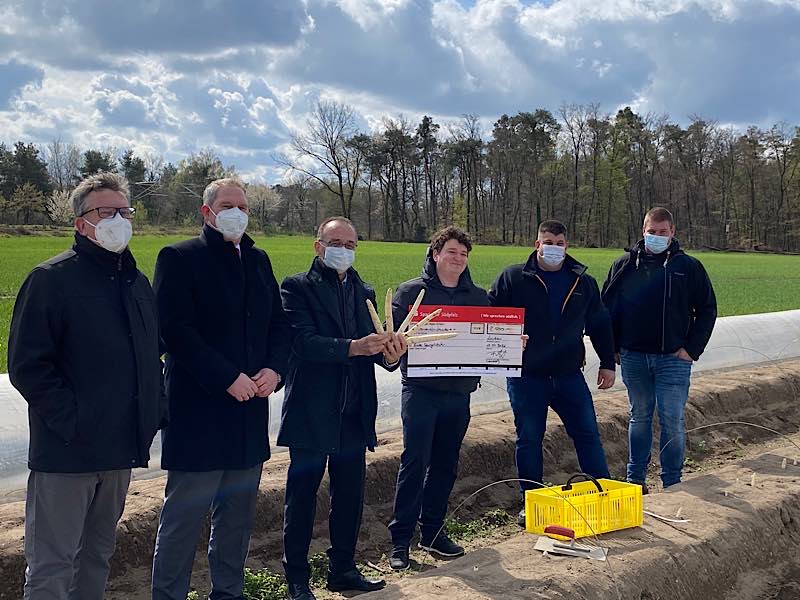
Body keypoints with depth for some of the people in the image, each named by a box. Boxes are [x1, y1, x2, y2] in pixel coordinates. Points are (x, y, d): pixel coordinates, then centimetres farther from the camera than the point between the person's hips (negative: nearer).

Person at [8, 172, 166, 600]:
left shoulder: (137, 283, 13)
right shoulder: (52, 279, -8)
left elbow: (153, 357, 21)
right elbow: (26, 364, -13)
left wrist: (157, 411, 8)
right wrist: (70, 421, -18)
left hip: (121, 451, 7)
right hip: (67, 451, -7)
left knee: (97, 556, 18)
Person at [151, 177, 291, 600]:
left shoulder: (258, 260, 14)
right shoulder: (179, 258, -6)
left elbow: (279, 322, 14)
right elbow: (175, 330, -15)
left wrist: (274, 368, -5)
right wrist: (227, 378, -18)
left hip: (249, 407, 7)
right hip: (198, 410, -6)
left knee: (238, 515, 15)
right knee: (184, 516, 0)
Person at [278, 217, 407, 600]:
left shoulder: (364, 292, 15)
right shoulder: (297, 287, -4)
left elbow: (371, 344, 8)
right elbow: (303, 342, -17)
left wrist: (390, 353, -14)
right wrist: (353, 347, -28)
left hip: (354, 413, 6)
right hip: (311, 412, -6)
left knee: (350, 496, 12)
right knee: (301, 497, 4)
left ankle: (343, 569, 27)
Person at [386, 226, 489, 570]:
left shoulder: (478, 297, 13)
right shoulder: (411, 291, 0)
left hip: (460, 392, 4)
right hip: (421, 390, -4)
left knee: (445, 464, 11)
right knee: (414, 462, -7)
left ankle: (432, 532, 23)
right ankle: (400, 539, 1)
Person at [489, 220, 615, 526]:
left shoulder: (584, 282, 9)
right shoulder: (513, 278, -1)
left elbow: (600, 325, 16)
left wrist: (608, 363, 12)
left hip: (569, 375, 2)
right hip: (526, 377, -2)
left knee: (588, 434, 5)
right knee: (529, 440, 5)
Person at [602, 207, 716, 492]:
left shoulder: (689, 267, 2)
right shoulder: (625, 265, 5)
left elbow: (707, 309, 6)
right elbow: (607, 307, 11)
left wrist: (692, 349, -3)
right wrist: (614, 348, 4)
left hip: (674, 358, -2)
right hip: (634, 357, 2)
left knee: (673, 420, -3)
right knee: (639, 417, 12)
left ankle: (672, 484, 8)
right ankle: (635, 479, 22)